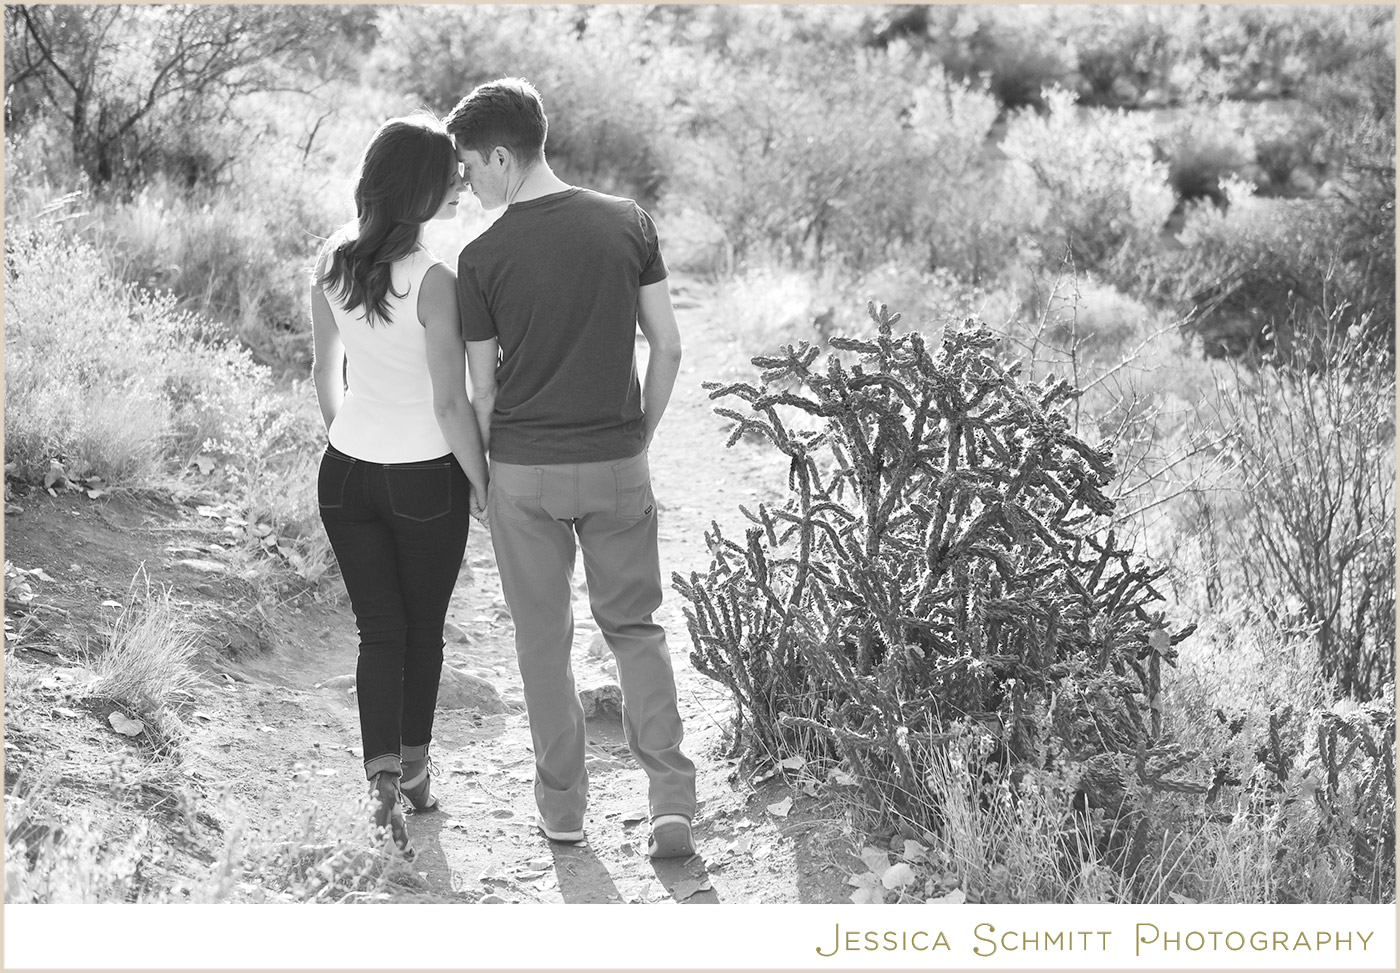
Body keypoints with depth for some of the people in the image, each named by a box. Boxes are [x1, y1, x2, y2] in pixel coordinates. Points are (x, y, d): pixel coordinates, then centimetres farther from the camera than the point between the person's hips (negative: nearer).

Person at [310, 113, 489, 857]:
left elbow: (326, 370, 8)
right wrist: (483, 486, -4)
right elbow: (452, 404, -18)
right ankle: (414, 768, 33)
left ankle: (383, 775, -4)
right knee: (423, 628, 16)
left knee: (378, 630, 10)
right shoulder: (435, 280, -22)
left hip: (347, 473, 4)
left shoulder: (332, 260, -3)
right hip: (426, 481, -4)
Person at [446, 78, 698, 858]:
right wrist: (640, 435, 12)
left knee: (544, 639, 13)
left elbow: (484, 390, -3)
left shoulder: (483, 258, -10)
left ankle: (563, 807, 22)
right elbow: (668, 348, -1)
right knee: (635, 625, 15)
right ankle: (673, 798, 3)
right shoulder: (629, 223, -3)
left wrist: (481, 475, 11)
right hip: (618, 463, 2)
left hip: (525, 470, -2)